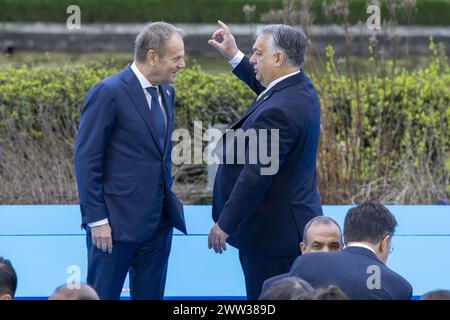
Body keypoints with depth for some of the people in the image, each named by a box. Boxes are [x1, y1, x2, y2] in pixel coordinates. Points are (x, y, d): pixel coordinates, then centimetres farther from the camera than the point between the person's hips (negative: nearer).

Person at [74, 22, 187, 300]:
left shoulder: (166, 92, 11)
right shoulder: (109, 93, -13)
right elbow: (87, 161, -13)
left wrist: (168, 198, 14)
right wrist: (96, 219, -15)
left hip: (160, 221, 7)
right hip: (117, 222, -7)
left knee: (150, 295, 10)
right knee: (103, 295, 0)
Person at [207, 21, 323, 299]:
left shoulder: (277, 112, -27)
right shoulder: (301, 88, 4)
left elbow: (255, 176, -26)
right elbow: (266, 87, 31)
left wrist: (225, 225, -18)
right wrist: (235, 56, 27)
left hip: (273, 232, -10)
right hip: (295, 221, 10)